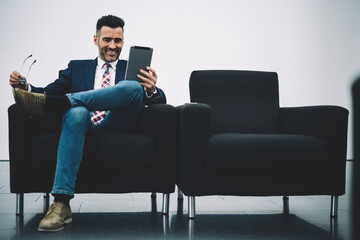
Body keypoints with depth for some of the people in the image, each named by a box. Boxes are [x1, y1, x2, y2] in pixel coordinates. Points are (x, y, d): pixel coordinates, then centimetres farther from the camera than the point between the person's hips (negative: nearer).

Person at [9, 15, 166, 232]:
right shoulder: (77, 67, 26)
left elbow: (160, 100, 9)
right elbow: (52, 90, 13)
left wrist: (151, 90, -15)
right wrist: (26, 88, -8)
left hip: (117, 127, 0)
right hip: (85, 126, 0)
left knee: (134, 87, -28)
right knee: (77, 112, -37)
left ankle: (46, 103, -35)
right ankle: (61, 205, -43)